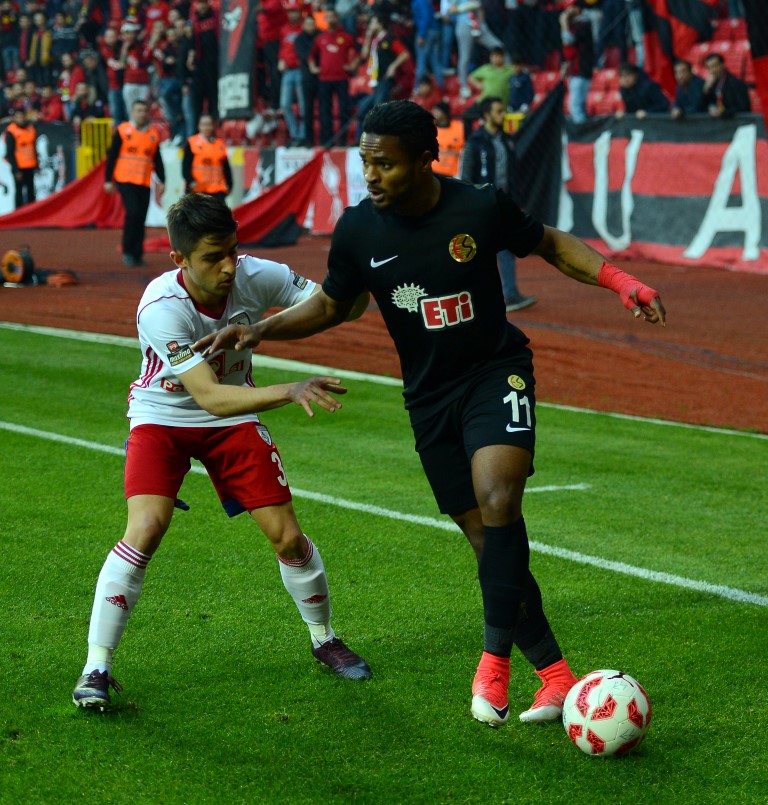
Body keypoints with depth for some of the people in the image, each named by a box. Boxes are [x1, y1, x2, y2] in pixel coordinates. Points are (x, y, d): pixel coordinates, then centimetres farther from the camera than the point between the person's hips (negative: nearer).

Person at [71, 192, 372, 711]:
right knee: (146, 529, -24)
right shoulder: (161, 307, -33)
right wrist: (291, 391, -49)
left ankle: (324, 639, 27)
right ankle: (96, 668, -14)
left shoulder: (254, 276, -21)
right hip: (163, 419, -4)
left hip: (234, 420, 4)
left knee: (287, 535, 0)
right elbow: (210, 396, -38)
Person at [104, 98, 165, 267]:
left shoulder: (153, 135, 9)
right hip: (125, 181, -4)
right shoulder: (123, 131, -1)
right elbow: (111, 156, 0)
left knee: (141, 218, 4)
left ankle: (137, 255, 12)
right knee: (132, 212, -16)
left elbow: (157, 161, 14)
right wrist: (108, 180, -4)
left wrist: (162, 181, 4)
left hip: (144, 183, 4)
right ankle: (127, 252, -3)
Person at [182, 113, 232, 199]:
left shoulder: (221, 144, 10)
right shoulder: (191, 143, 0)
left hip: (218, 191, 3)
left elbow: (226, 167, 15)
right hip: (197, 190, -3)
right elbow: (186, 166, -4)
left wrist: (229, 185, 8)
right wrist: (190, 181, -17)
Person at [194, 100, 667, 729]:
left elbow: (551, 245, 5)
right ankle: (555, 673, 10)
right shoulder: (357, 231, -7)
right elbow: (330, 306, 9)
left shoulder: (482, 207, -13)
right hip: (430, 395, 3)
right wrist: (258, 331, -5)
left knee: (498, 501, -27)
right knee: (488, 537, 2)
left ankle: (496, 657, -16)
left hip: (497, 371, -3)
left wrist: (619, 280, -8)